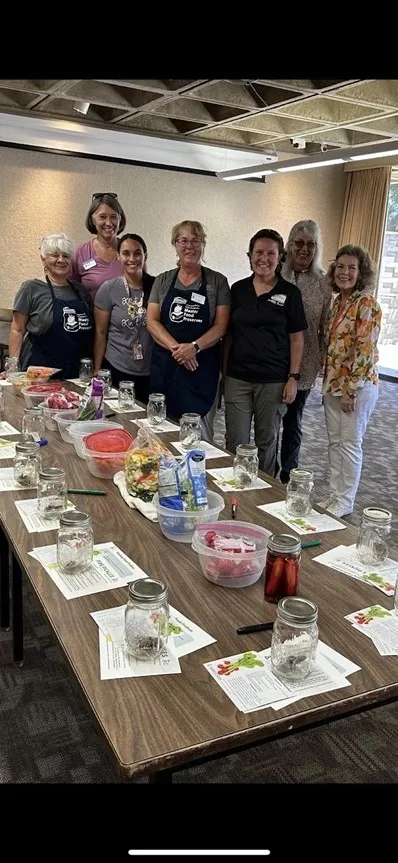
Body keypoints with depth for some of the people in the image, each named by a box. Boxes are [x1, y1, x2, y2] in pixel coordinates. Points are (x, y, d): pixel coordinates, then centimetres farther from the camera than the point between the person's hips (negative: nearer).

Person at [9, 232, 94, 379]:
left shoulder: (81, 290, 12)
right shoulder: (31, 288, -1)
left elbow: (91, 332, 18)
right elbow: (17, 330, -2)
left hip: (76, 372, 4)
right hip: (39, 371, -4)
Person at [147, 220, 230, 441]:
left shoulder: (217, 281, 4)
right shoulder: (162, 281, 10)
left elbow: (221, 325, -2)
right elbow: (152, 321, 2)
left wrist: (194, 347, -19)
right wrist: (175, 348, -14)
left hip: (203, 366, -2)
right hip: (164, 365, 2)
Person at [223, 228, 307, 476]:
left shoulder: (290, 293, -1)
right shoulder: (238, 289, 6)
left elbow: (297, 339, 0)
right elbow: (229, 333, 11)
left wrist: (293, 377, -5)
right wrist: (224, 371, 8)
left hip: (273, 381, -2)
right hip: (237, 378, 2)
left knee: (267, 440, 11)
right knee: (236, 442, 5)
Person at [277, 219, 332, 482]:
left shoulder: (323, 283, 0)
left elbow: (325, 329, 3)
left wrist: (324, 361, -1)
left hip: (303, 366, 0)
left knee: (293, 422, 13)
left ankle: (288, 476, 29)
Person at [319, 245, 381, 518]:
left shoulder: (367, 305, -14)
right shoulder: (337, 302, 10)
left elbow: (365, 351, -18)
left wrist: (351, 389, -17)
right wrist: (328, 383, 12)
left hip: (357, 385, -8)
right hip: (333, 383, 8)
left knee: (350, 443, 3)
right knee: (335, 441, 14)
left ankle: (345, 501, 16)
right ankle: (335, 494, 26)